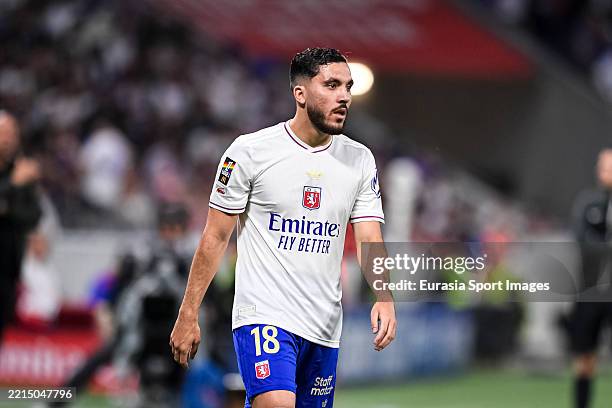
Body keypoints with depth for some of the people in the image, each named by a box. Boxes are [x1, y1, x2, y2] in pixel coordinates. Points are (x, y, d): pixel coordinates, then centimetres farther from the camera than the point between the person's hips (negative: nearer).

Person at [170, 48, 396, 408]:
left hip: (325, 328, 5)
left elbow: (370, 240, 1)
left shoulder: (360, 160, 7)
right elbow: (216, 237, 0)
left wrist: (384, 298, -19)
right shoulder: (251, 151, -4)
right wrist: (188, 315, -2)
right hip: (264, 316, -5)